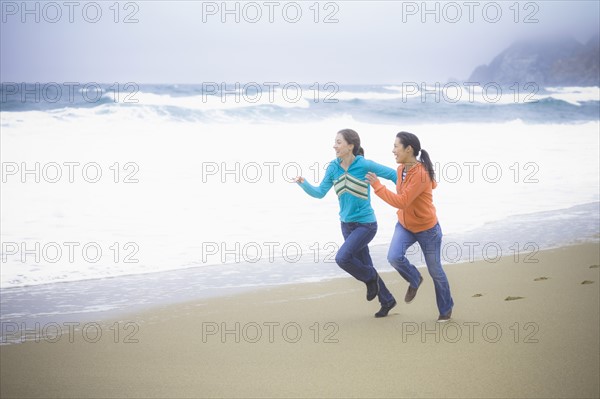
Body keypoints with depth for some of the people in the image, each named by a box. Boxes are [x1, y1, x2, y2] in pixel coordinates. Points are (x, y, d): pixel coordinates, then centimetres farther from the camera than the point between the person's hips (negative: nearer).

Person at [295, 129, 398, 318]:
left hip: (365, 224, -6)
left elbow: (393, 174, -10)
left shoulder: (364, 165, -17)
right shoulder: (334, 167, -2)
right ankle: (387, 301, 32)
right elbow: (320, 193, -2)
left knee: (342, 258, -21)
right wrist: (303, 183, -19)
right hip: (347, 224, 6)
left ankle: (371, 278, 8)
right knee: (364, 265, 13)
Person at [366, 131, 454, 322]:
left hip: (427, 229, -6)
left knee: (435, 271, 8)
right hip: (404, 226, 6)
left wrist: (377, 185, -30)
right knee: (394, 257, -19)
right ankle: (414, 280, 12)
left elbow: (402, 202, -33)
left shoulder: (421, 175, -30)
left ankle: (446, 309, 31)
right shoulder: (401, 169, -4)